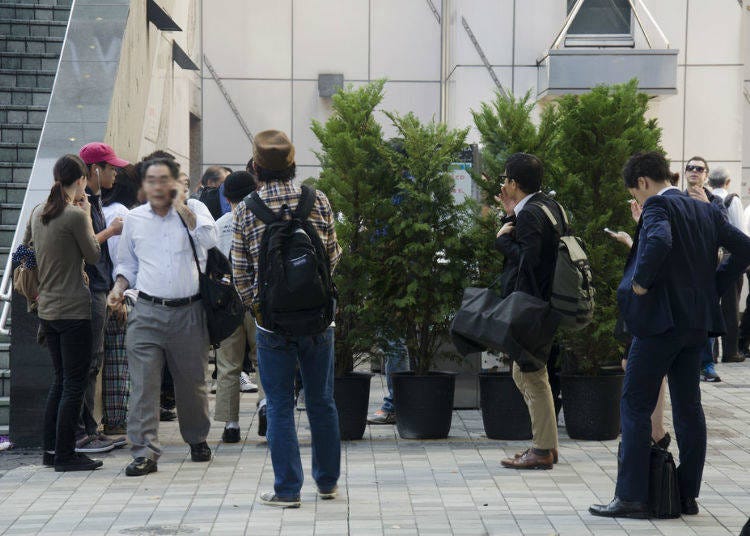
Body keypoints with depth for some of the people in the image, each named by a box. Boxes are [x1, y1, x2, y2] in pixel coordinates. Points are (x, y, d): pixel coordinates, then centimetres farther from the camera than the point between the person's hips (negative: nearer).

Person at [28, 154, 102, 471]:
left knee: (61, 379, 17)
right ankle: (64, 455, 2)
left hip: (47, 310, 8)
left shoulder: (37, 213, 6)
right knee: (75, 384, 0)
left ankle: (50, 450, 20)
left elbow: (26, 245, 23)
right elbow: (94, 256, -6)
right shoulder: (75, 215, -15)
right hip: (73, 310, -8)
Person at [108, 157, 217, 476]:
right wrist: (120, 287, 2)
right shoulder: (134, 219, 10)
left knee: (192, 383, 10)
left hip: (189, 312, -1)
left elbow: (209, 239, -16)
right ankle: (144, 452, -8)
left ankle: (197, 439, 30)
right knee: (143, 383, -9)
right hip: (147, 312, 1)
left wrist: (181, 207, -11)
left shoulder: (194, 209, 4)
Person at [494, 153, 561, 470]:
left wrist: (503, 238, -12)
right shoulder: (548, 206, 12)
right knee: (524, 375, 18)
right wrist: (513, 214, 9)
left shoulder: (529, 214, -18)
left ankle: (542, 451, 3)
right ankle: (547, 443, 23)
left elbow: (527, 258, -26)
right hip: (544, 300, 11)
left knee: (533, 376, -4)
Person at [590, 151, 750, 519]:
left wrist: (641, 282, -17)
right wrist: (713, 286, 11)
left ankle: (631, 497, -3)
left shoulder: (658, 206, -10)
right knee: (688, 407, 12)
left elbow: (659, 241, -31)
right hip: (697, 320, 8)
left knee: (635, 406, -2)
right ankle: (687, 495, 15)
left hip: (660, 320, -8)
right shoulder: (706, 211, 13)